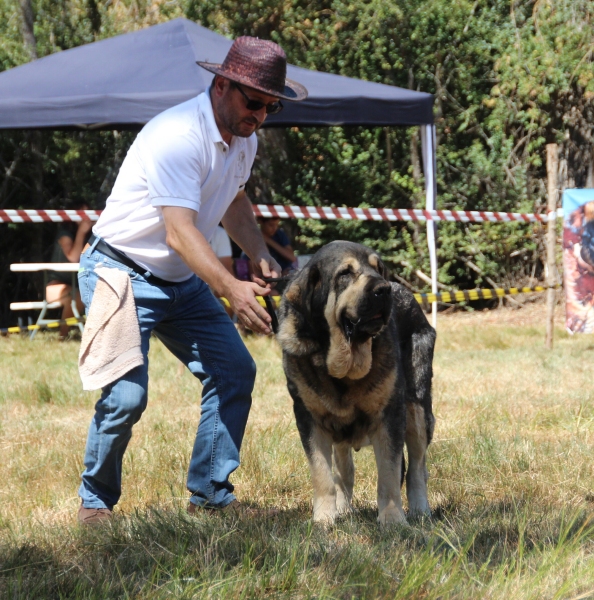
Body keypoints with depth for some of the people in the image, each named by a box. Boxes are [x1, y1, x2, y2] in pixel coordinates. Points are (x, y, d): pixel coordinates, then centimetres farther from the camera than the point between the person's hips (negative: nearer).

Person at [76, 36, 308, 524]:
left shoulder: (244, 140, 2)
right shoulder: (177, 136, -27)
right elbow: (180, 232, -35)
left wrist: (260, 255, 3)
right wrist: (231, 290, -47)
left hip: (183, 282, 9)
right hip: (121, 276, -9)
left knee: (235, 371, -1)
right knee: (126, 395, -17)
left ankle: (210, 493, 9)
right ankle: (97, 501, 5)